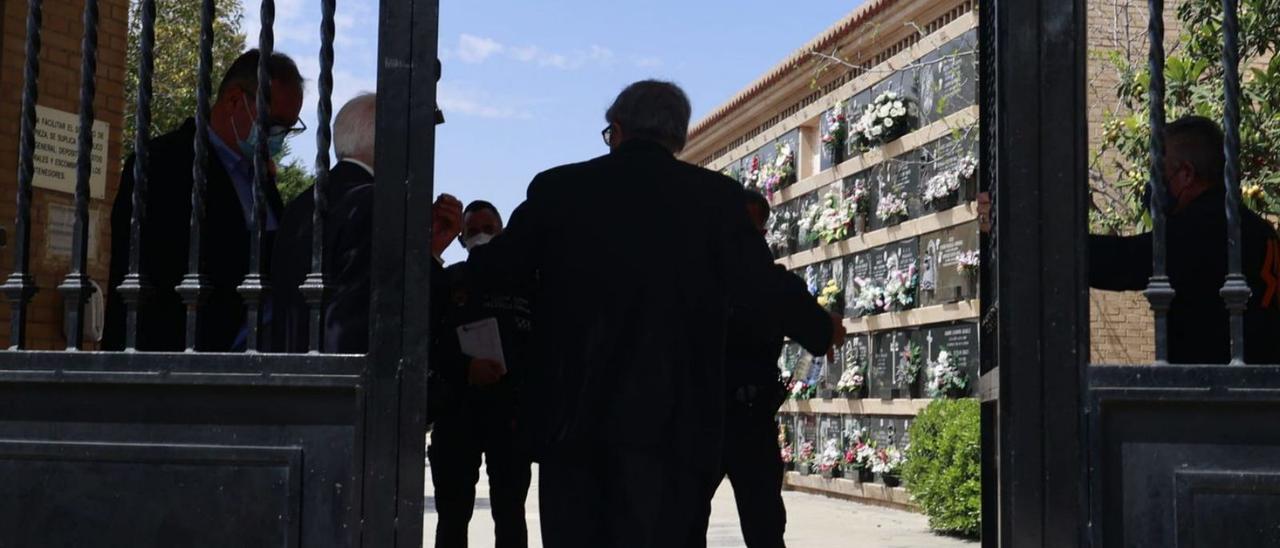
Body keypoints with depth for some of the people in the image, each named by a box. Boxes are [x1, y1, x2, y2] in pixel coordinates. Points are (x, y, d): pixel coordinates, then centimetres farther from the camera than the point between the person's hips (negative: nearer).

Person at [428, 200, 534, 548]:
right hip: (457, 411, 1)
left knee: (509, 513, 1)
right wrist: (466, 366, -16)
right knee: (452, 515, 1)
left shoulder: (525, 283, 10)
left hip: (511, 411, 0)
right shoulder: (446, 282, 11)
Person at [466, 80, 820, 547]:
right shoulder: (717, 196, 0)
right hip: (667, 419, -1)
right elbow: (763, 291, -2)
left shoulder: (558, 187, 5)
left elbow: (495, 269, 14)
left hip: (571, 412, 2)